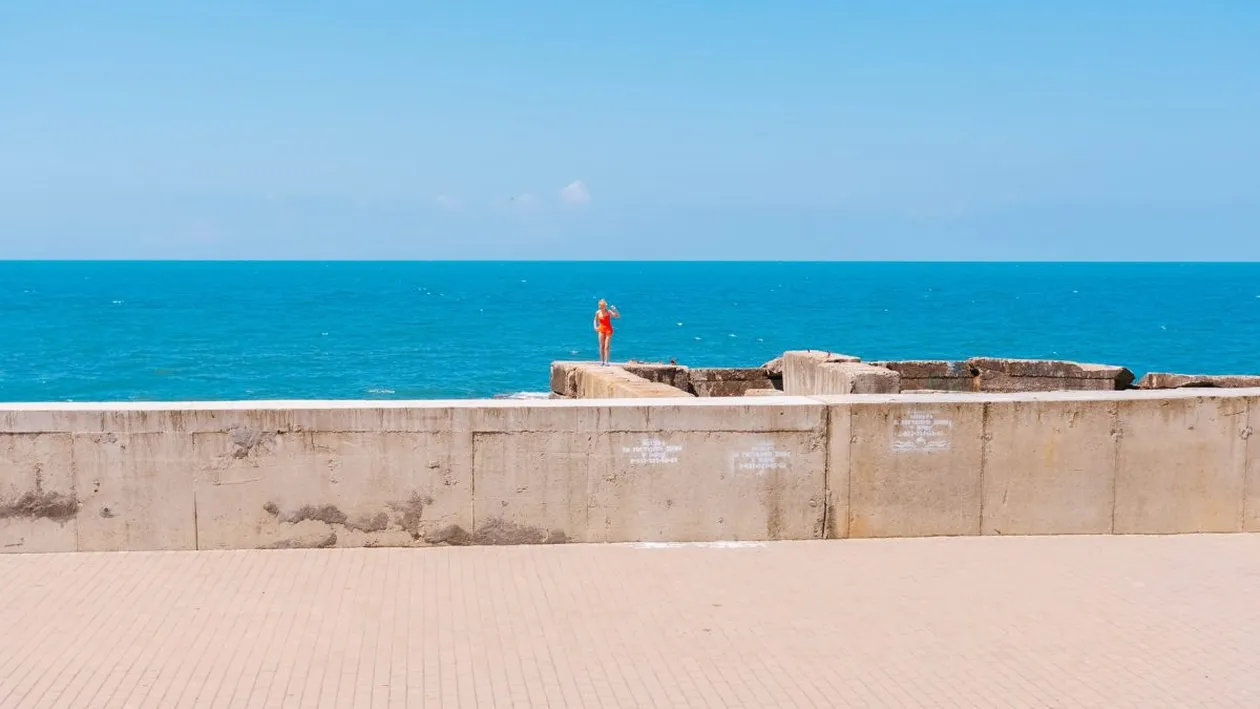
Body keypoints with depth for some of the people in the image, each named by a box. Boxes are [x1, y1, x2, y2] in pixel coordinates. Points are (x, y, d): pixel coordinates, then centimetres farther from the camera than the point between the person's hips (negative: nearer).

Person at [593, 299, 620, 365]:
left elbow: (618, 316, -24)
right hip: (601, 330, 3)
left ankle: (606, 361, -2)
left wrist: (615, 310, -38)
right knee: (601, 346, 5)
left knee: (607, 346, -5)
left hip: (608, 330, -3)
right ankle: (602, 361, 12)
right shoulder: (598, 313, -3)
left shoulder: (609, 312, -14)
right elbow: (596, 320, 14)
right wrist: (595, 326, -2)